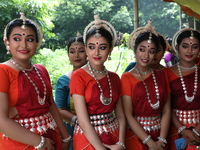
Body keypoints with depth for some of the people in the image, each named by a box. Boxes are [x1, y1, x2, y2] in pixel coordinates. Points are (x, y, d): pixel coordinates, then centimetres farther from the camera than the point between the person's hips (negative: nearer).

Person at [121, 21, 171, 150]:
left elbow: (166, 110, -1)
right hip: (136, 136, -3)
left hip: (159, 134, 4)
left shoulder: (161, 75, 4)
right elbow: (128, 116, -13)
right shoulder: (127, 78, -8)